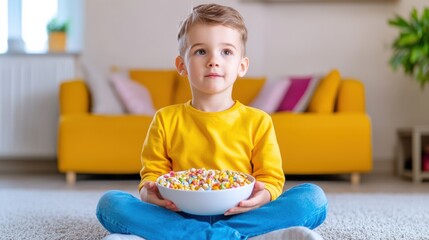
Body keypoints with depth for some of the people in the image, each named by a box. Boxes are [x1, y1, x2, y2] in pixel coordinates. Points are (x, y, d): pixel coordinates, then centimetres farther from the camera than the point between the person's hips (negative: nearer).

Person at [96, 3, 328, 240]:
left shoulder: (258, 122, 8)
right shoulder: (166, 120, 10)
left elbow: (271, 179, 6)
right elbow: (152, 173, 11)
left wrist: (263, 195, -18)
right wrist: (149, 191, -14)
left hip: (241, 215, 0)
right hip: (179, 217, 0)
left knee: (313, 197, -23)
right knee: (109, 202, -22)